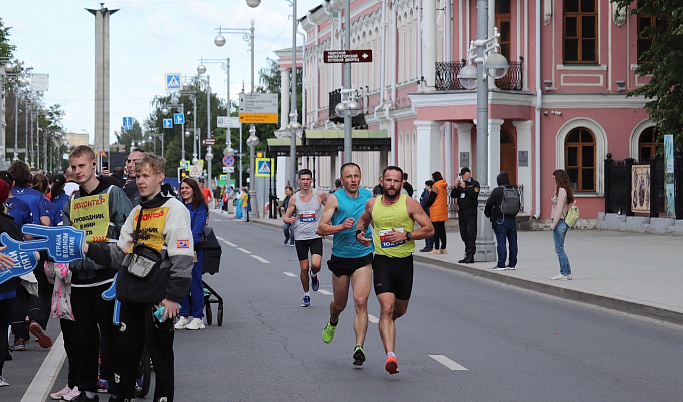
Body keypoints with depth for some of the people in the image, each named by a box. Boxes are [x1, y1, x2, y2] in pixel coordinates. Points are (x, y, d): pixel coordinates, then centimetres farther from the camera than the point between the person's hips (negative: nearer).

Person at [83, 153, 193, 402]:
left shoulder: (174, 209, -7)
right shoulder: (136, 212, 17)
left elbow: (182, 257, -13)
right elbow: (120, 252, 17)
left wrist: (173, 296, -17)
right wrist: (90, 249, 3)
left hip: (158, 297, -7)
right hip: (131, 295, 7)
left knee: (160, 353, 1)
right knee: (125, 351, 11)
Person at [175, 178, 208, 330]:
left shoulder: (200, 207, -1)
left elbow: (197, 229, -11)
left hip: (193, 249, -5)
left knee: (195, 282, -3)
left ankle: (198, 318, 3)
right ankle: (183, 316, 13)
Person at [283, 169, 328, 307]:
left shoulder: (319, 195, -4)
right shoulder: (294, 198, 0)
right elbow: (285, 217, 5)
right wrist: (289, 220, -18)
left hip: (316, 236, -1)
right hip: (300, 237, 1)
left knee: (316, 265, -19)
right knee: (304, 268, 2)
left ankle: (314, 275, 18)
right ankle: (306, 295, 22)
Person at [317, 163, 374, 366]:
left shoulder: (369, 196, 4)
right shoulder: (335, 198, -6)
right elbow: (321, 228, -12)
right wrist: (342, 227, -26)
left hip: (363, 258, 1)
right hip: (340, 258, -1)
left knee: (360, 302, -15)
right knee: (339, 304, 14)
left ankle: (359, 347, -17)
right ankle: (332, 323, 49)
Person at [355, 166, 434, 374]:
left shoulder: (410, 204, -5)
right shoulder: (372, 204, 3)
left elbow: (429, 229, -6)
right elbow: (363, 219, 25)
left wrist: (406, 235, -18)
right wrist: (359, 232, 4)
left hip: (404, 261, 1)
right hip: (382, 261, -1)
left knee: (400, 309, 16)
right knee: (386, 308, -17)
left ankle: (387, 323, 52)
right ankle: (390, 355, -24)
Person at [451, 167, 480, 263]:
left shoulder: (474, 184, 0)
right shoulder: (460, 184, 16)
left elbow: (474, 195, -15)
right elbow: (453, 195, 10)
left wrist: (465, 187, -15)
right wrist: (456, 186, -5)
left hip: (471, 213, -6)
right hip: (461, 212, 6)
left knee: (471, 234, -10)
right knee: (464, 235, 7)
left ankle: (471, 256, -12)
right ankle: (467, 255, 12)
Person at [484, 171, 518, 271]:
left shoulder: (496, 191, -11)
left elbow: (489, 204, -6)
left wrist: (487, 214, 13)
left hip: (500, 220, -6)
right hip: (512, 219, 6)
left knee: (501, 242, -4)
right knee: (513, 242, 10)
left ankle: (501, 265, -5)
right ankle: (512, 264, 15)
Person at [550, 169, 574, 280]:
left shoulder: (561, 190, -15)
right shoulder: (560, 190, 15)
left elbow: (559, 209, -19)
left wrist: (553, 224, -17)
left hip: (559, 222, -10)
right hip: (562, 222, 10)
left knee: (559, 249, -5)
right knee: (559, 249, 13)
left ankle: (566, 273, -3)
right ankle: (564, 272, 16)